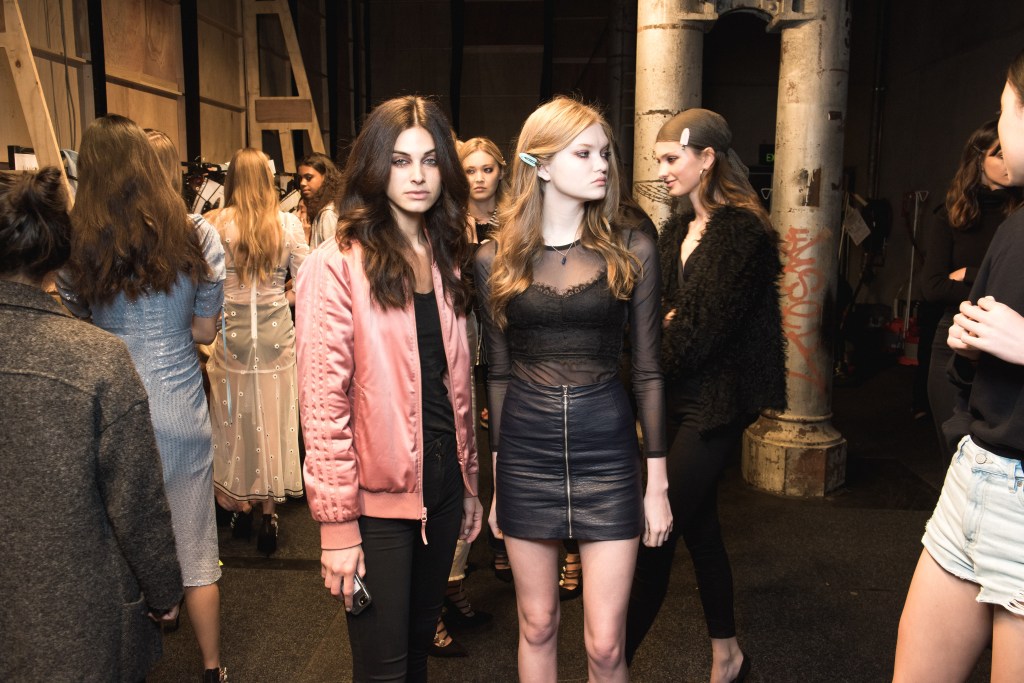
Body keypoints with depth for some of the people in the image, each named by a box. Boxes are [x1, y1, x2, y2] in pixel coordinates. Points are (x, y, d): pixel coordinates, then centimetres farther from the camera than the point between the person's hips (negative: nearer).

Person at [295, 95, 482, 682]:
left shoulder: (444, 260, 8)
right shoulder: (338, 267, -13)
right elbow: (323, 400, -14)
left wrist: (469, 483, 13)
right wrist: (337, 522, -14)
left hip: (441, 489, 6)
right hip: (377, 501, -6)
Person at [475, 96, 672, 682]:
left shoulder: (632, 252, -2)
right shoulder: (496, 259, 1)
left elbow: (648, 370, 1)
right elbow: (500, 374, 7)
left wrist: (658, 481, 1)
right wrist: (496, 478, 9)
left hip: (608, 450, -1)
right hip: (526, 453, 1)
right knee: (537, 625, 16)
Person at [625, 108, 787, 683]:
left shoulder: (743, 232, -13)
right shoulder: (679, 231, 12)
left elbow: (705, 331, -17)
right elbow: (663, 310, 10)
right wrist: (665, 332, -10)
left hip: (716, 403, -8)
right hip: (682, 399, 8)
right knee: (700, 526, 15)